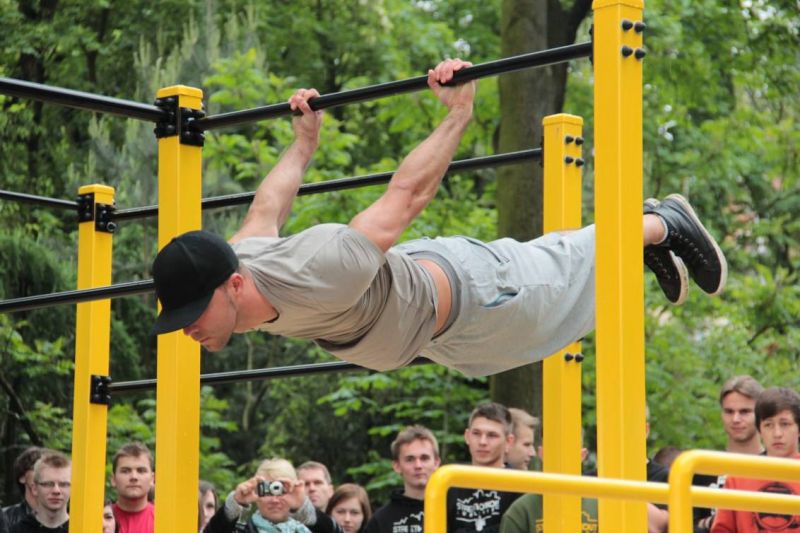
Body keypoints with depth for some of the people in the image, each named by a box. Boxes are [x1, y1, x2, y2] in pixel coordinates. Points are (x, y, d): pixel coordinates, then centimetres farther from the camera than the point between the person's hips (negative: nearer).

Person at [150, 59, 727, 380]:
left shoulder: (318, 278, -47)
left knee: (571, 269, 23)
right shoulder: (230, 263, -23)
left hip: (461, 291, -7)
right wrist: (304, 140, 17)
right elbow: (268, 207, 0)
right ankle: (650, 233, 55)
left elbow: (407, 194, -34)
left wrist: (459, 113, -29)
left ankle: (665, 224, 49)